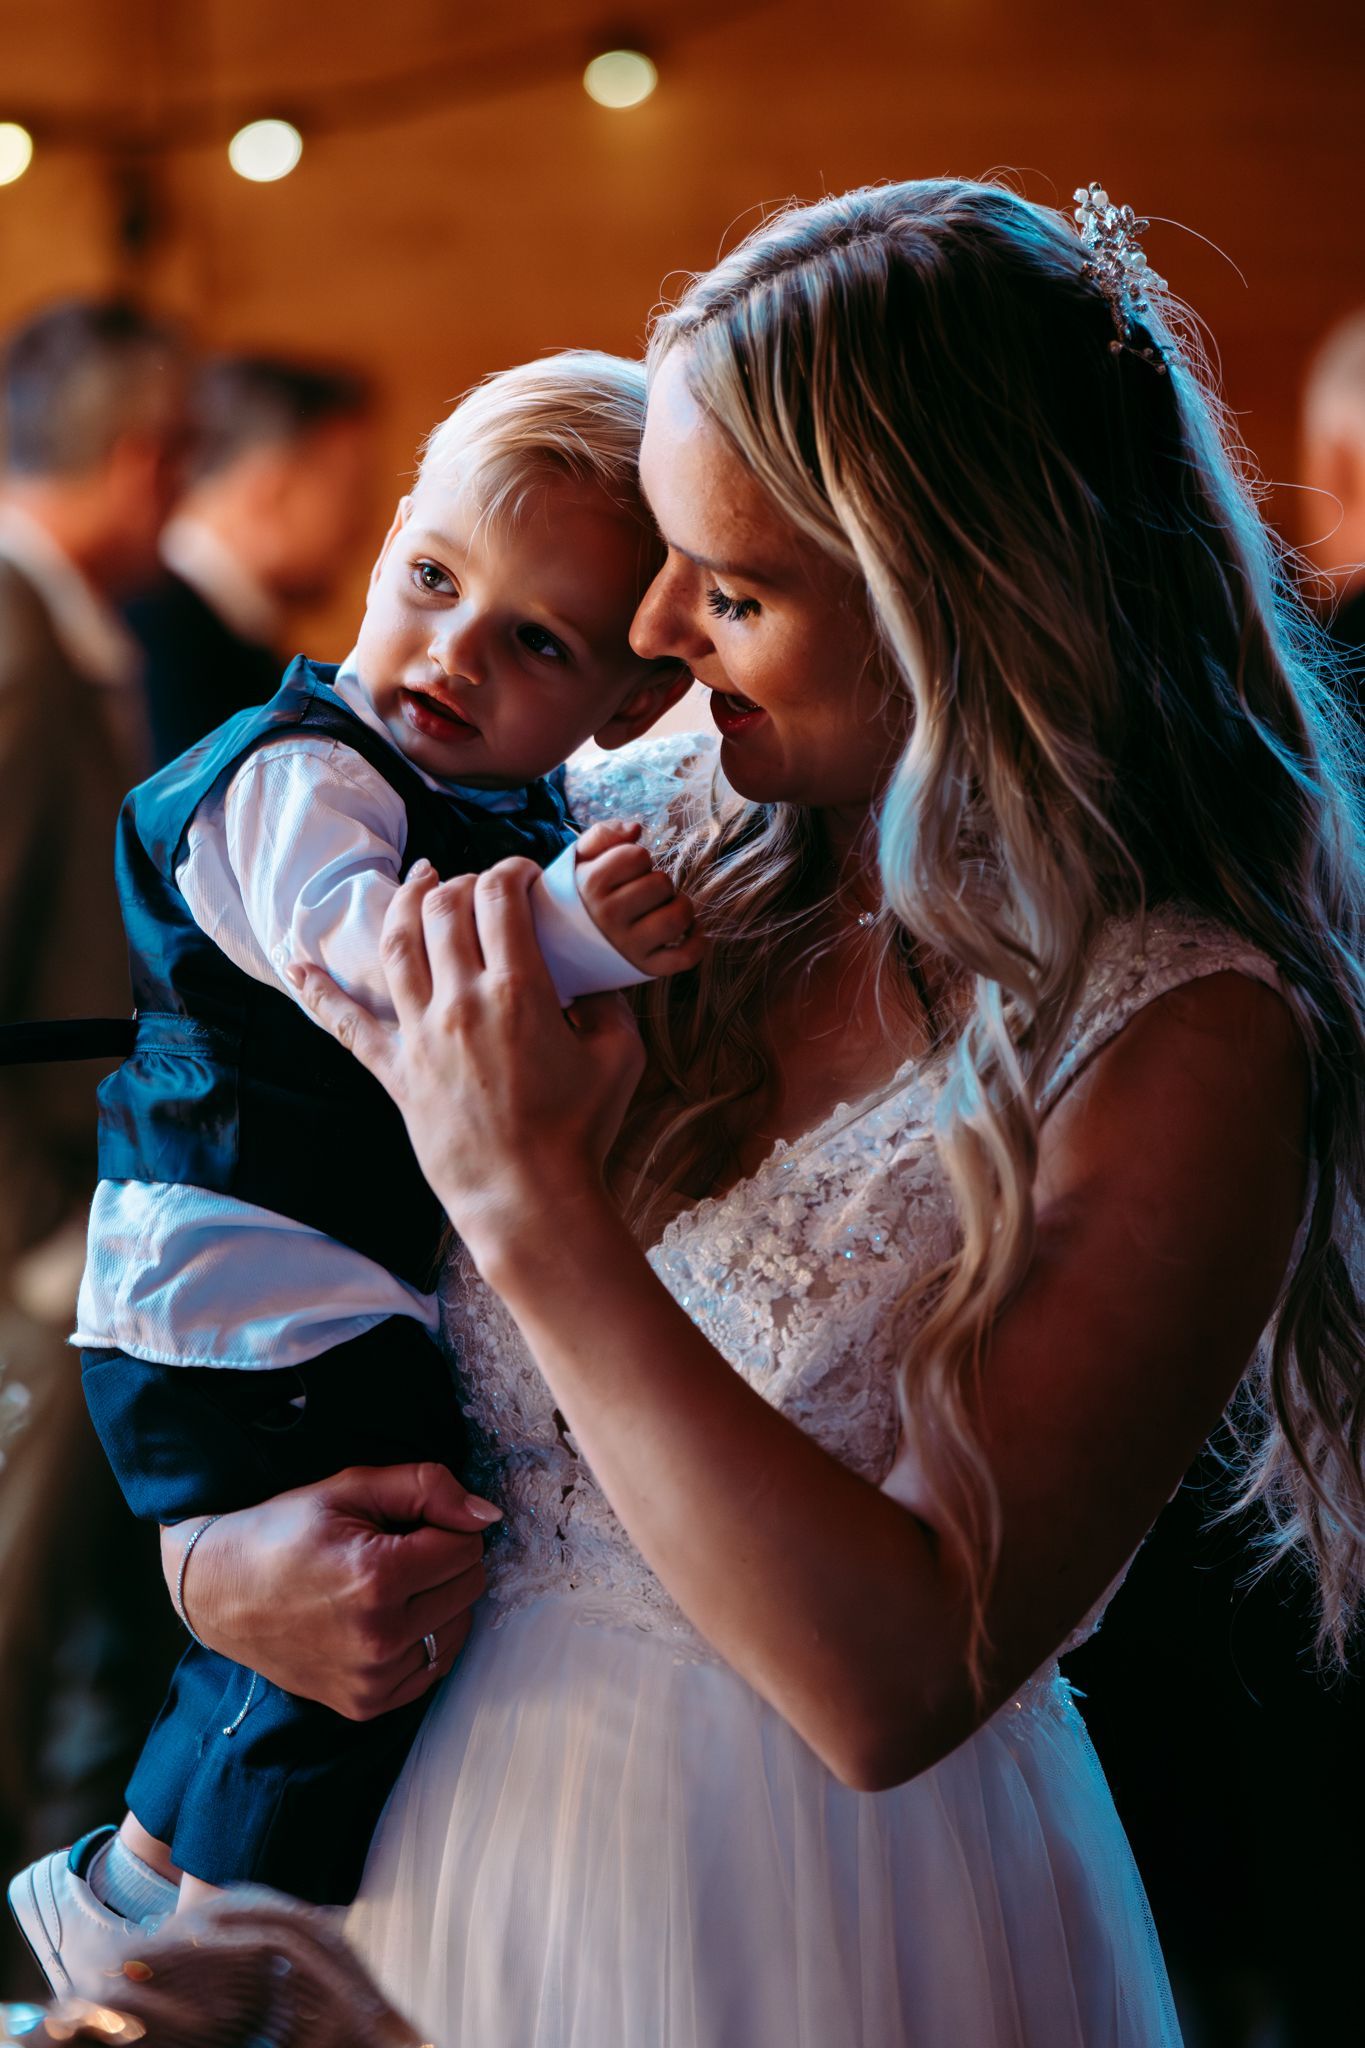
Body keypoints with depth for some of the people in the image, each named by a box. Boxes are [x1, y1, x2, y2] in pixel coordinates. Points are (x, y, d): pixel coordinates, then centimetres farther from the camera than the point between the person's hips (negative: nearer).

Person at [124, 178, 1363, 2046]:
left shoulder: (1186, 1045, -20)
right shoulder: (646, 843, -4)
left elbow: (894, 1686, -27)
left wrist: (534, 1210, -27)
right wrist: (205, 1544, -11)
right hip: (460, 1826, 5)